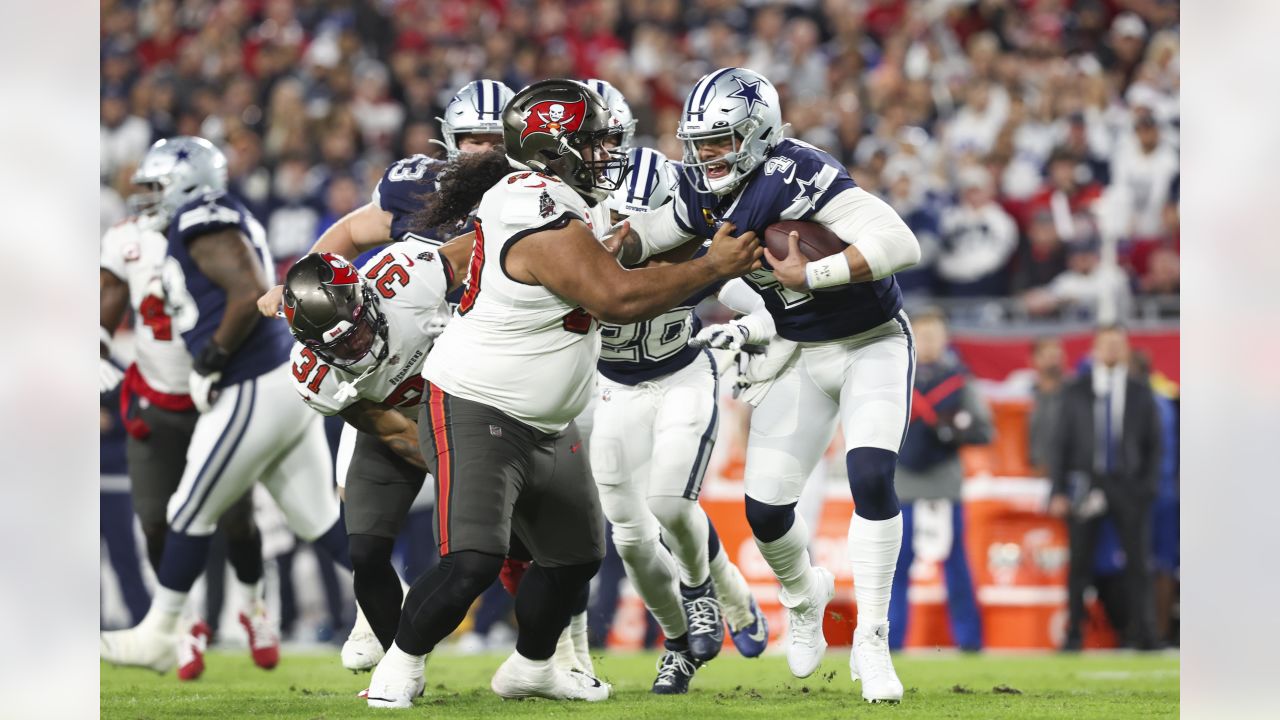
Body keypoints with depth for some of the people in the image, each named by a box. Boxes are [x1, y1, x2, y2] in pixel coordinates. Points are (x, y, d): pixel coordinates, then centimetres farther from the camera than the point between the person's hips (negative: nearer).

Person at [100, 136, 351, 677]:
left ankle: (155, 637, 16)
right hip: (287, 383, 9)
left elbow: (251, 293, -23)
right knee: (320, 518, 10)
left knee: (192, 513, 5)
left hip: (253, 395, -9)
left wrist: (209, 363, -17)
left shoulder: (206, 223, -11)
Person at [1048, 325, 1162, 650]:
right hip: (1085, 483, 0)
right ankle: (1074, 633, 4)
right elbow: (1062, 442, 6)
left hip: (1129, 486, 0)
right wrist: (1058, 491, -2)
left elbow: (1154, 443, 10)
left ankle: (1143, 634, 1)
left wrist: (1148, 486, -2)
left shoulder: (1141, 394, 11)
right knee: (1080, 563, -1)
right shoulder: (1075, 392, 9)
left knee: (1138, 562, -3)